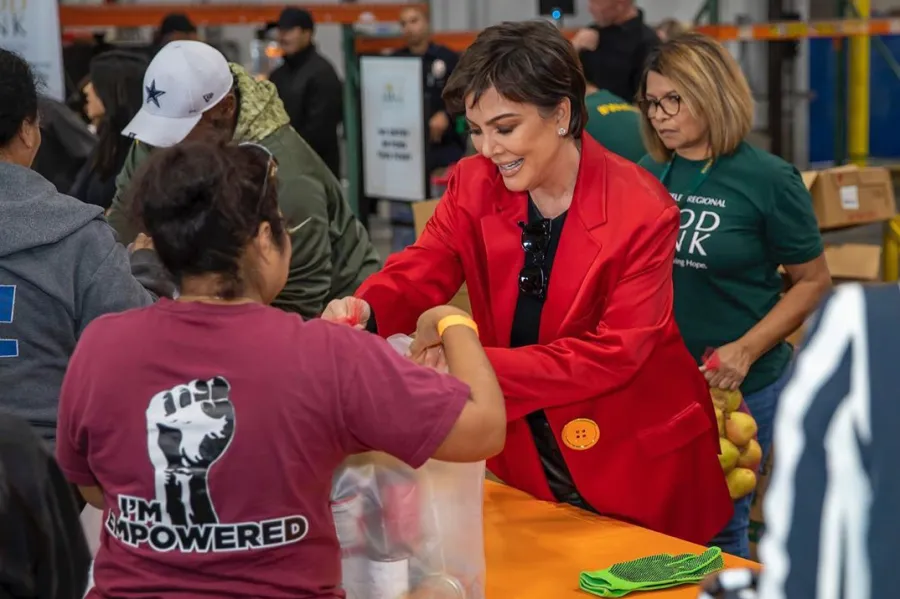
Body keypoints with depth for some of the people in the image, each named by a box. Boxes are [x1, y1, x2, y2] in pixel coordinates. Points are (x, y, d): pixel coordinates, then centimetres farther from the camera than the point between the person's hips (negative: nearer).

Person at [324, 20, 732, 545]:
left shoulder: (641, 211, -20)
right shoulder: (474, 185, -4)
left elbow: (616, 352, -24)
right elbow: (422, 271, -12)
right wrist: (365, 309, -36)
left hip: (634, 465, -4)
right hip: (525, 459, 4)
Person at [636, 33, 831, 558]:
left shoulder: (769, 180, -11)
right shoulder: (648, 175, 2)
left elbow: (813, 281, -5)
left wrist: (745, 351, -17)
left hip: (739, 385, -4)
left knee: (715, 530, 6)